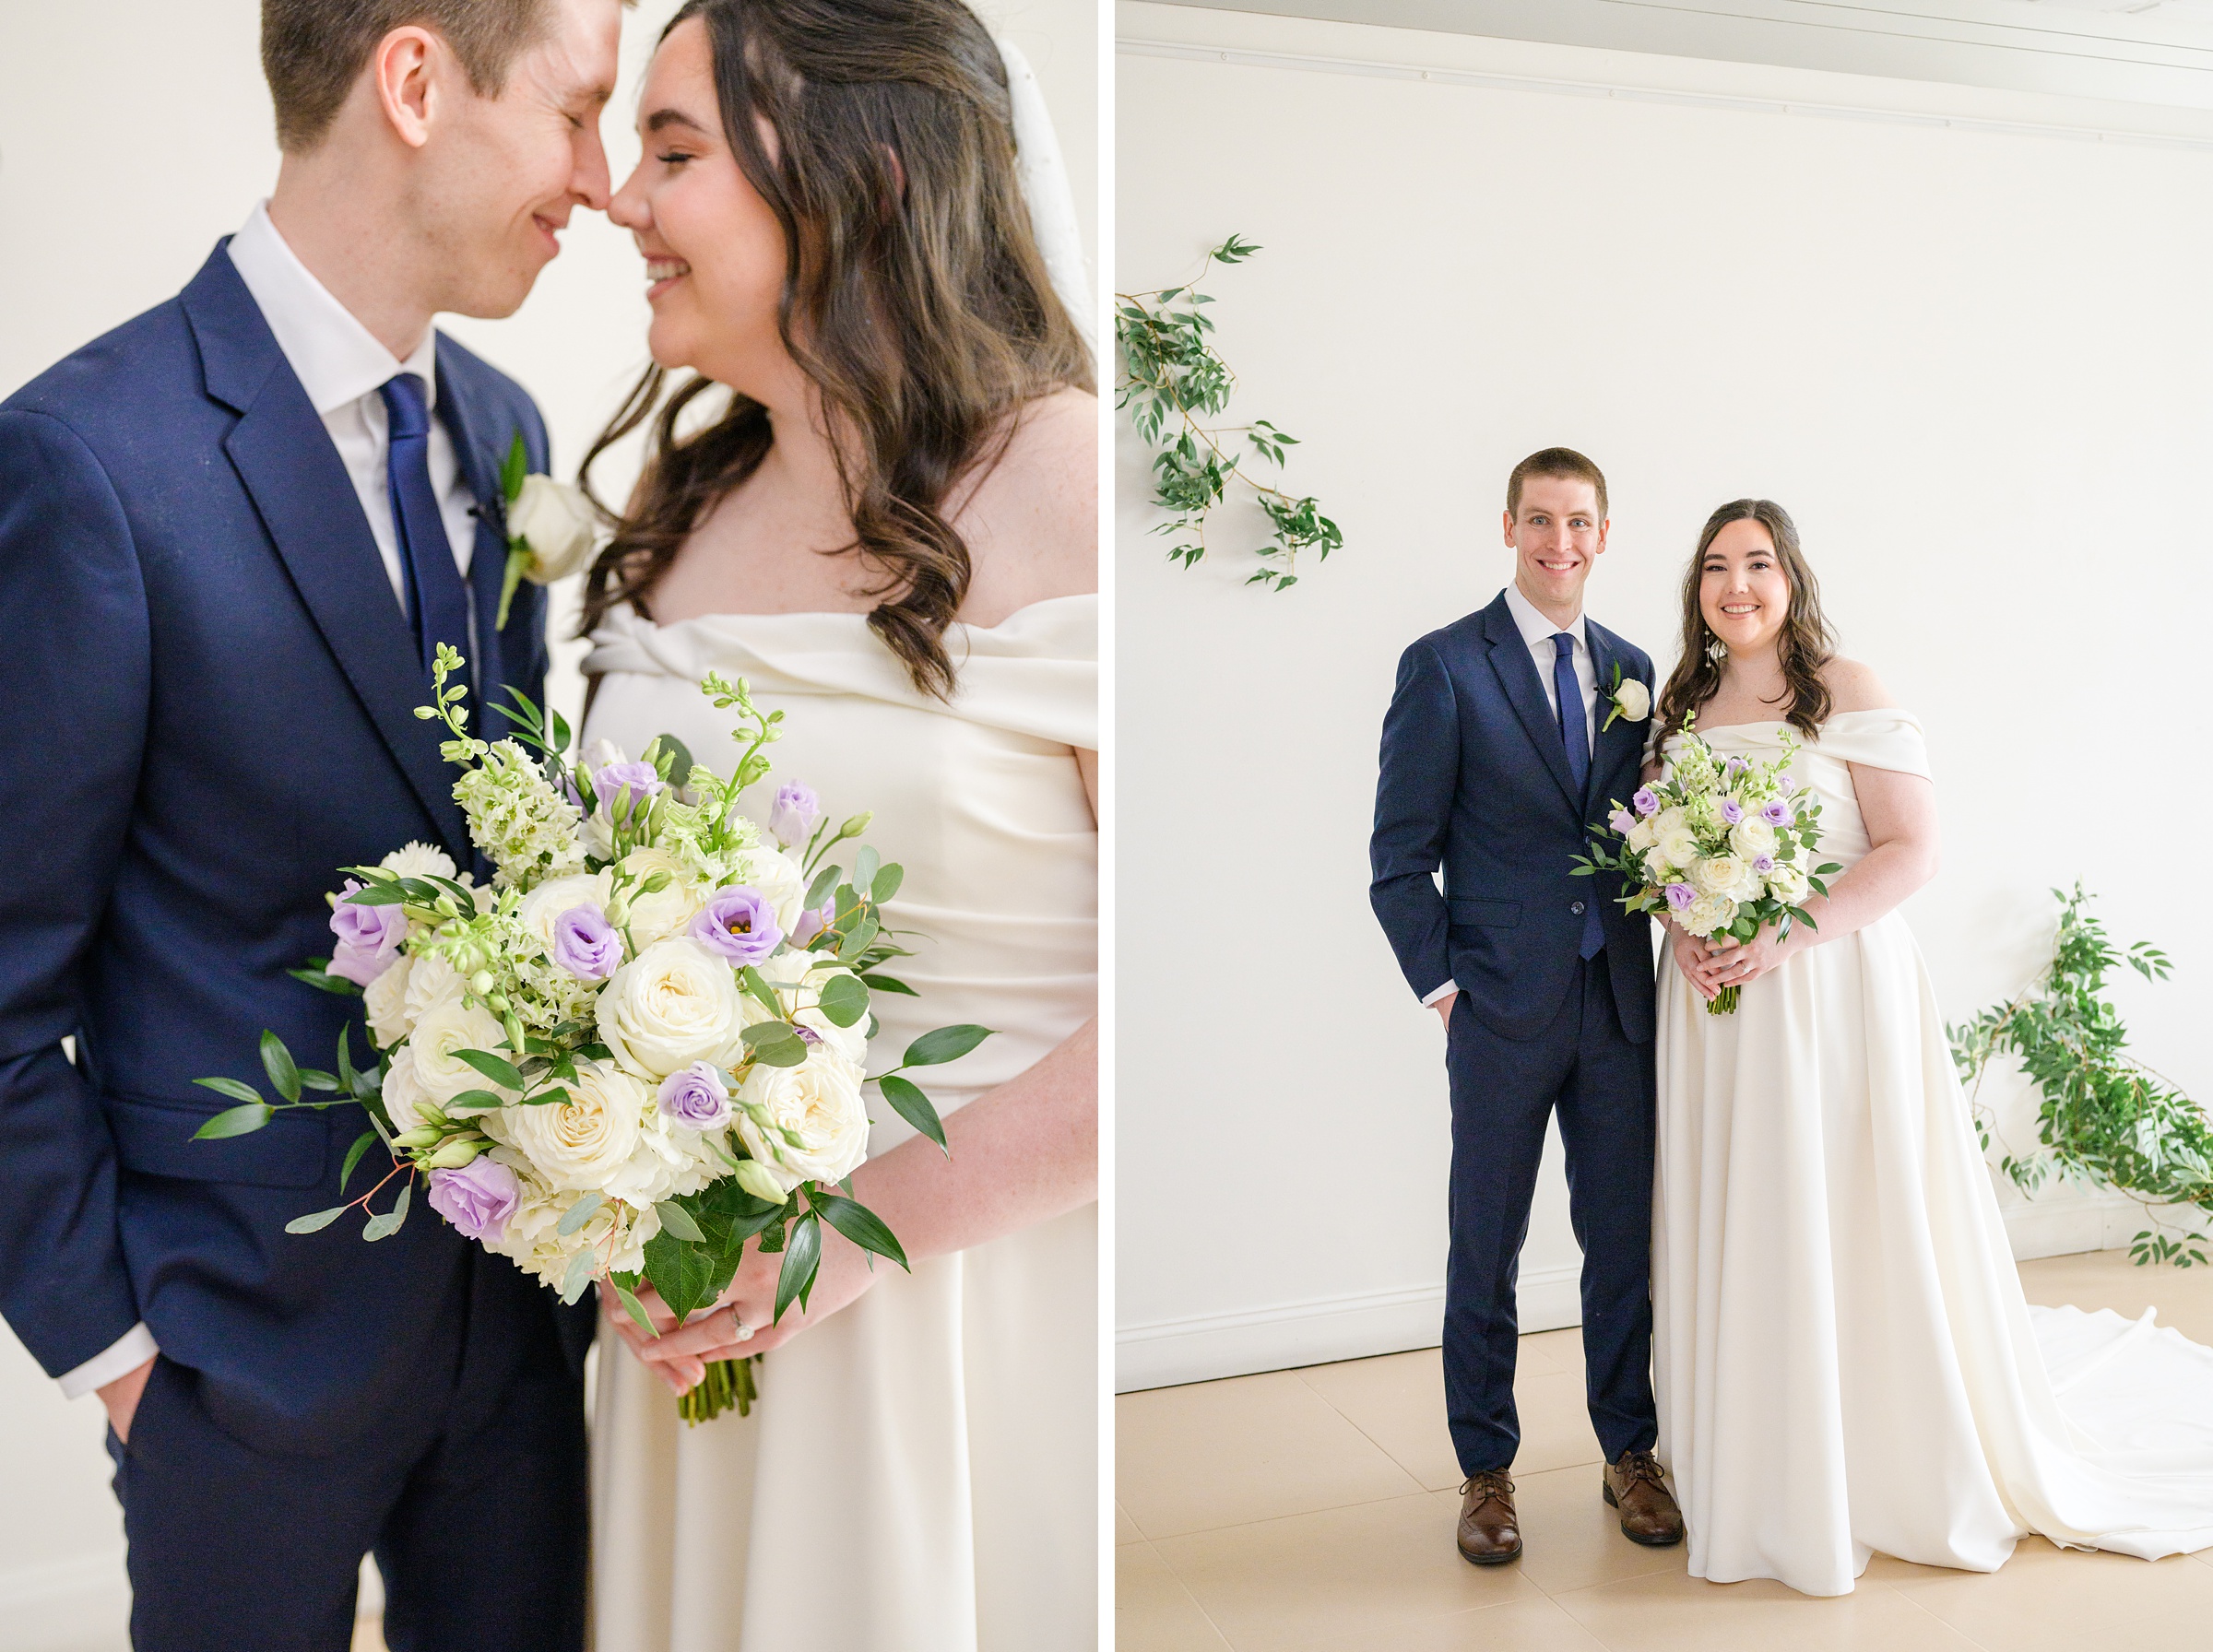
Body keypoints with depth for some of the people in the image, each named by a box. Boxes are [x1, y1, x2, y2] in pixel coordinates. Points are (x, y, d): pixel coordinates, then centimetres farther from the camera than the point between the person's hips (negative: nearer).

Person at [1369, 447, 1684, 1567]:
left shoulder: (1631, 669, 11)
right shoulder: (1444, 665, -4)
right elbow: (1400, 857, -5)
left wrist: (1676, 938, 2)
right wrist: (1443, 984, -9)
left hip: (1621, 1002, 4)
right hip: (1502, 1008, -4)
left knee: (1625, 1240, 13)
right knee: (1485, 1250, 8)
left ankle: (1628, 1452, 31)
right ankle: (1486, 1471, 24)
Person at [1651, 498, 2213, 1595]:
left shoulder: (1848, 694, -5)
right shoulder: (1680, 710, 11)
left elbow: (1911, 851, -11)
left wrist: (1791, 937, -21)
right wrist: (1684, 931, -4)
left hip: (1835, 994, -5)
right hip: (1715, 1008, 5)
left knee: (1855, 1225, 2)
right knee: (1736, 1235, 8)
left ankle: (1892, 1472, 20)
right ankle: (1761, 1479, 22)